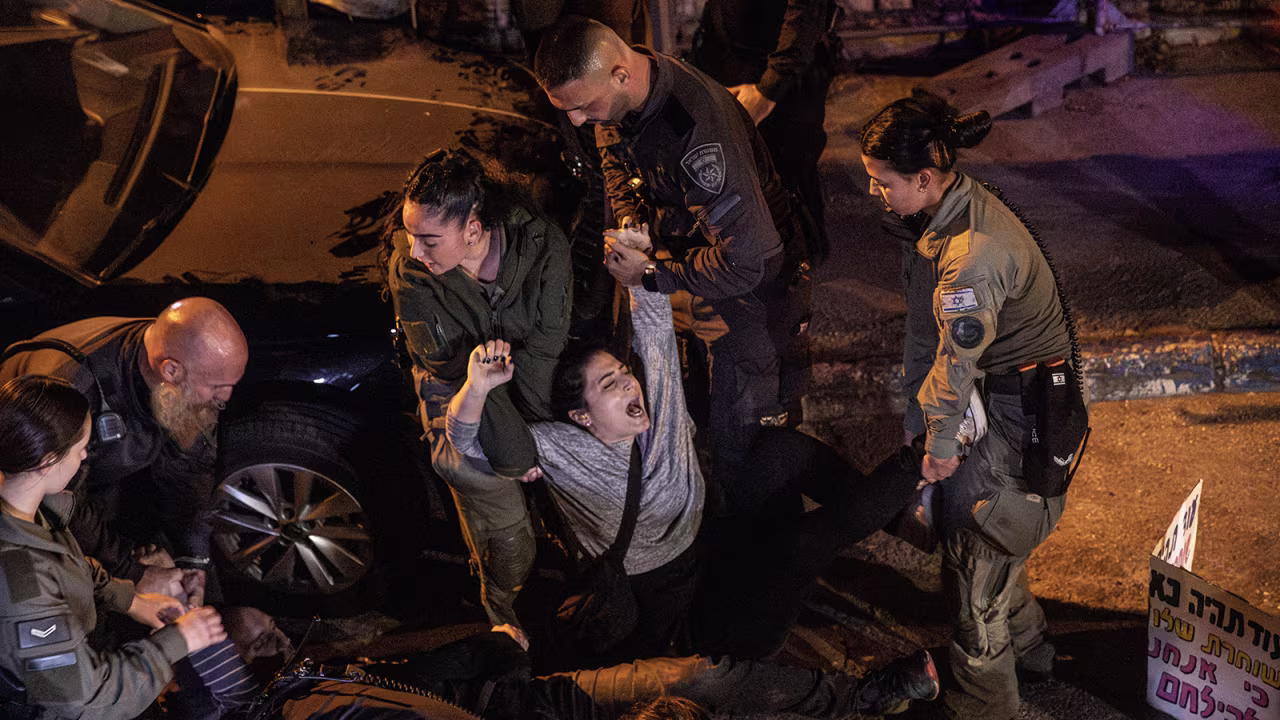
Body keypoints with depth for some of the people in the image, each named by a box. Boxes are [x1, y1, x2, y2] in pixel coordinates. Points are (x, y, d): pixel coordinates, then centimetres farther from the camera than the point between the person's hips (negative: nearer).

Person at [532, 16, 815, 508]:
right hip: (684, 254, 8)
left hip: (753, 277, -7)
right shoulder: (614, 100, -14)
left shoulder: (699, 130, -41)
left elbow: (749, 260, -38)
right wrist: (630, 215, -9)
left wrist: (651, 274, -27)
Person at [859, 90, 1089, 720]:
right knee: (986, 528, 22)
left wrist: (941, 444, -12)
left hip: (1025, 405, -9)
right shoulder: (933, 217, -1)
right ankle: (1025, 645, 44)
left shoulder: (975, 253, -33)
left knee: (977, 540, 0)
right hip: (994, 390, 9)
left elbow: (957, 359, -24)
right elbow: (924, 324, 6)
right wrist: (915, 409, 11)